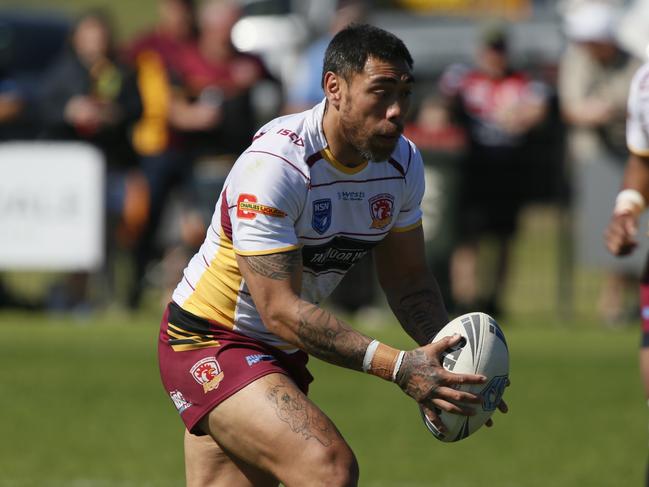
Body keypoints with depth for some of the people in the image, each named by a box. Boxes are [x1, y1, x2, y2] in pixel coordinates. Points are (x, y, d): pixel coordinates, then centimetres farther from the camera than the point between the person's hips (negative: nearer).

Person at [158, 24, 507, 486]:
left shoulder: (402, 162, -4)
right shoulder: (274, 164, -28)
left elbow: (408, 278, 7)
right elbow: (281, 311, -31)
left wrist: (446, 356, -13)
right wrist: (397, 366, -37)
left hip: (282, 356, 8)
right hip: (209, 341, -8)